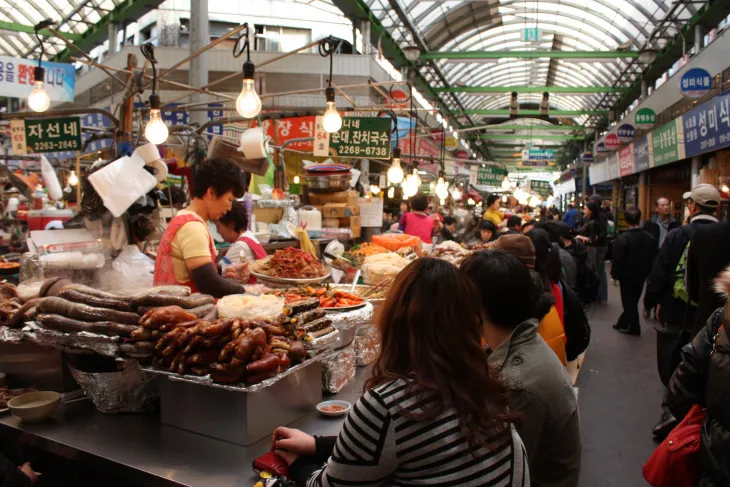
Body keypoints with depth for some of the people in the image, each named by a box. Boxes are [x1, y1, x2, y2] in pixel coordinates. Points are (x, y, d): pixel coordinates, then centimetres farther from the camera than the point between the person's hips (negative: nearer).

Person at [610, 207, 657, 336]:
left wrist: (615, 275, -7)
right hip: (641, 275, 6)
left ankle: (634, 327, 13)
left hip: (627, 276, -6)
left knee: (629, 302, 6)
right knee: (633, 301, 17)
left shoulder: (623, 238, -22)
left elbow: (617, 260, -20)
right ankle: (622, 323, 27)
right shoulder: (650, 238, -3)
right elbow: (653, 258, 6)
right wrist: (647, 273, 16)